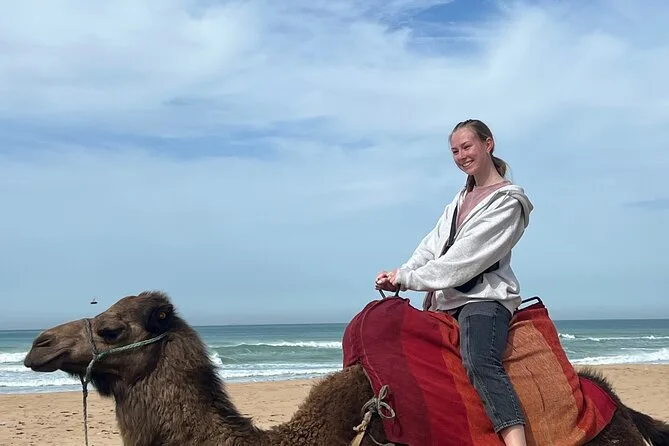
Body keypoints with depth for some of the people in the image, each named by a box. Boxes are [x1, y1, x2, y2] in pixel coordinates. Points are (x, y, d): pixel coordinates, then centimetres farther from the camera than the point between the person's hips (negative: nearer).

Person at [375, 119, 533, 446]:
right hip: (446, 301, 9)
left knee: (481, 362, -34)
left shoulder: (507, 201, -5)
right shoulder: (462, 198, 22)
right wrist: (400, 274, -5)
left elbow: (466, 258, -13)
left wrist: (408, 278, -12)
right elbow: (433, 245, 13)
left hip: (483, 297, -9)